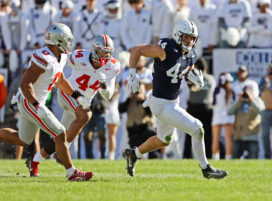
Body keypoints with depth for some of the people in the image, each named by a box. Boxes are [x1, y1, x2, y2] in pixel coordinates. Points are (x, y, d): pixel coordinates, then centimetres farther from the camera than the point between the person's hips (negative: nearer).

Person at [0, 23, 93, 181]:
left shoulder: (61, 57, 6)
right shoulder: (44, 59, -25)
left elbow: (60, 80, 24)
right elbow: (25, 84, -27)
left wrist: (78, 96, 18)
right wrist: (38, 107, -31)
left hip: (35, 103, 10)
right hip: (29, 102, -10)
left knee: (23, 140, 21)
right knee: (60, 134, -9)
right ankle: (72, 173, -2)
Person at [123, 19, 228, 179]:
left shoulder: (190, 57, 1)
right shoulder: (167, 50, -22)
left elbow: (193, 86, 10)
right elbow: (136, 50, -16)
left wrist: (197, 83, -13)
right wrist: (133, 74, -23)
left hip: (173, 102, 9)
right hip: (161, 104, -9)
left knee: (164, 140, 28)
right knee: (197, 129, -10)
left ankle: (133, 154, 49)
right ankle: (206, 169, 5)